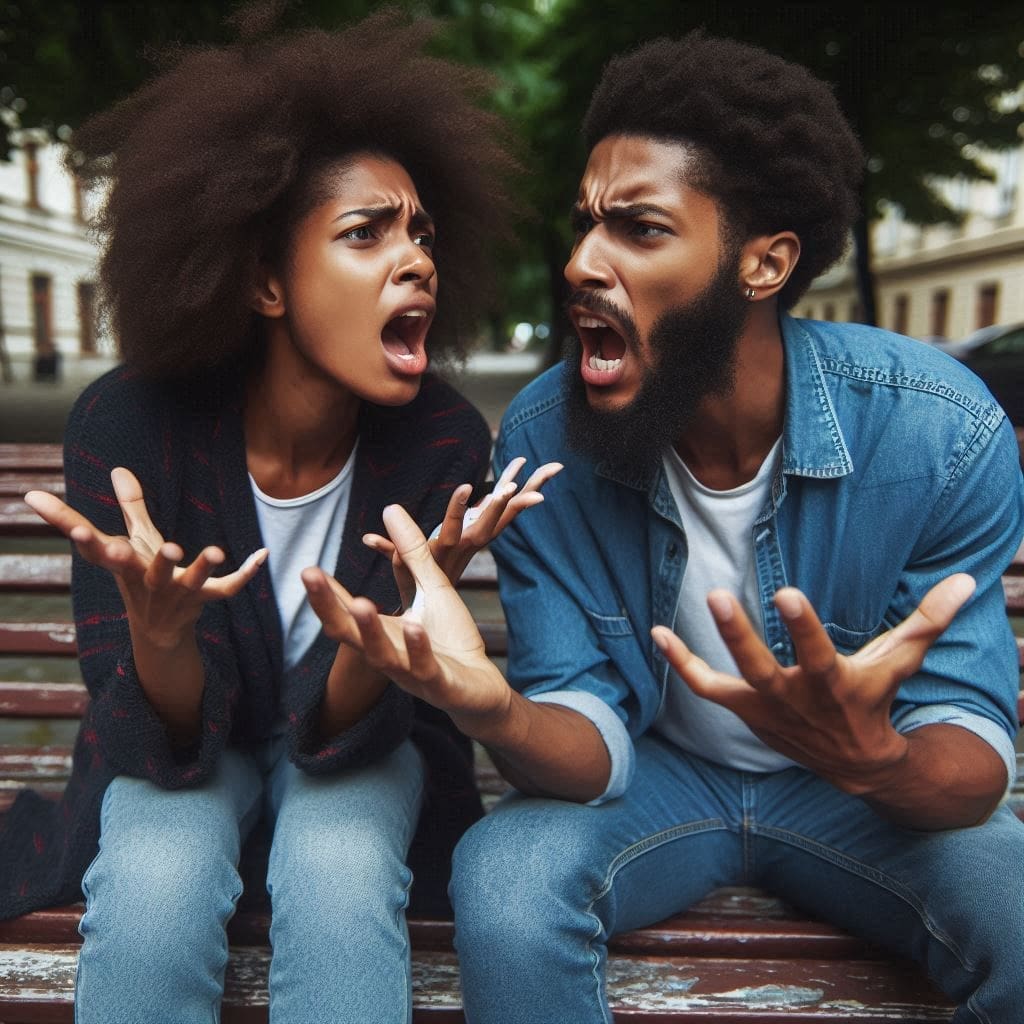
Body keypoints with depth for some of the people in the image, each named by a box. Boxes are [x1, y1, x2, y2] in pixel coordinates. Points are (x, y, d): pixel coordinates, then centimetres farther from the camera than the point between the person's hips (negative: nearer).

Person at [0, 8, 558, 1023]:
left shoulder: (443, 441, -22)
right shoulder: (127, 423, -23)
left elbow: (335, 729, -20)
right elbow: (160, 737, -20)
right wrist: (158, 632, -43)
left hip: (355, 745, 0)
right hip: (187, 739, 1)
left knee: (336, 872, -31)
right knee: (155, 884, -29)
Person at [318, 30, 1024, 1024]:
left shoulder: (942, 430, -22)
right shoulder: (545, 435, -19)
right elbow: (593, 745, -18)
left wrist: (873, 757, -43)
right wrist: (496, 713, -42)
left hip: (859, 789, 1)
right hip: (654, 771, 0)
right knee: (502, 877, -30)